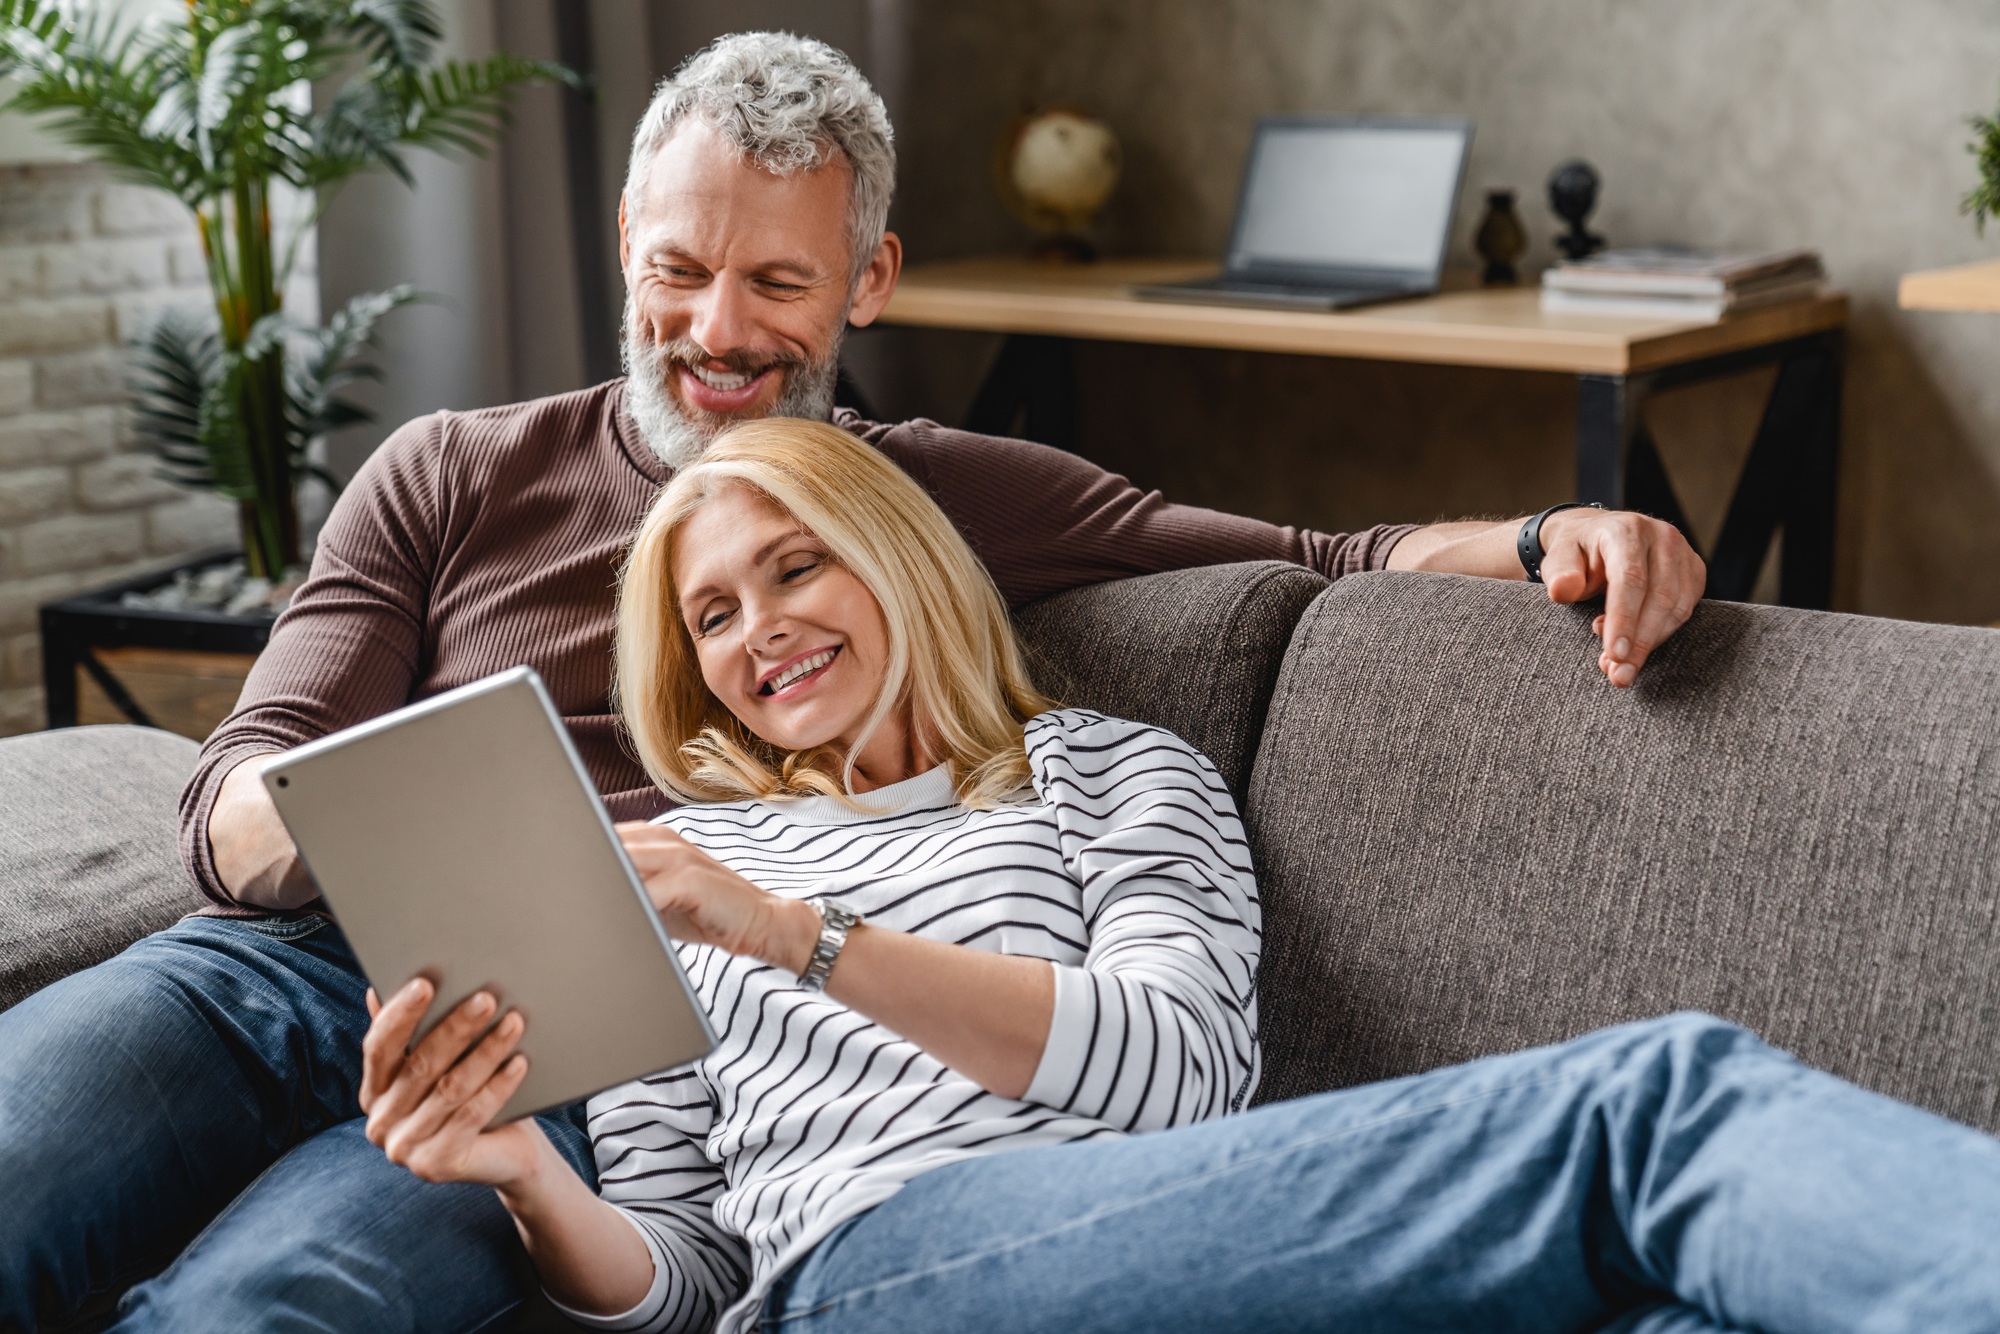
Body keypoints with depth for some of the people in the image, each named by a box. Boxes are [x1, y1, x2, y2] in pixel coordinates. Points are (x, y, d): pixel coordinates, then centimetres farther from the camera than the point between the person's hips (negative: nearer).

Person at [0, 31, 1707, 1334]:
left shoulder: (960, 503, 18)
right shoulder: (457, 477, 20)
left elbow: (1323, 563, 10)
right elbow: (230, 805, 13)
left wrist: (1547, 538, -11)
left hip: (542, 1061, -2)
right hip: (278, 967, 3)